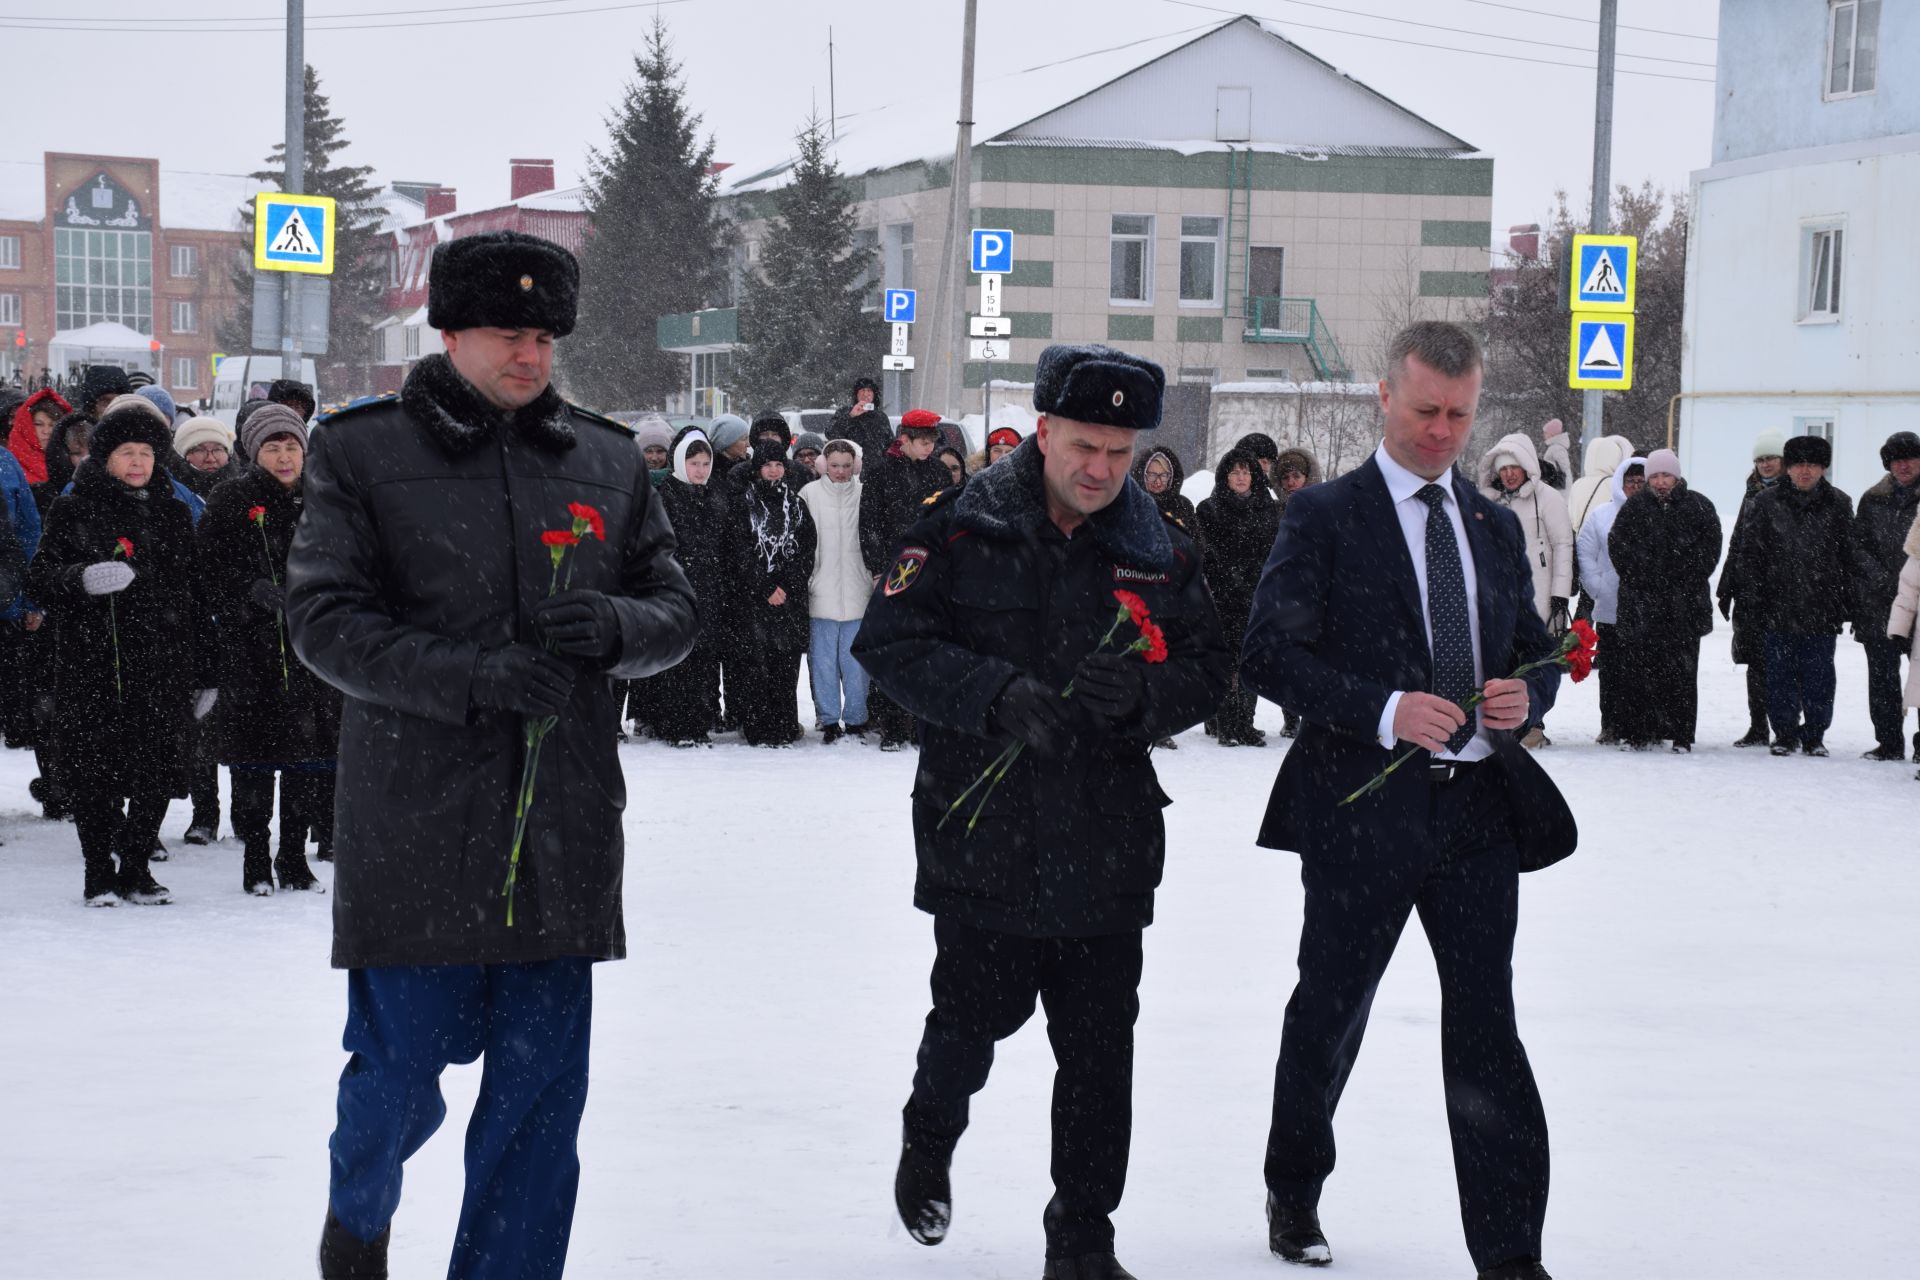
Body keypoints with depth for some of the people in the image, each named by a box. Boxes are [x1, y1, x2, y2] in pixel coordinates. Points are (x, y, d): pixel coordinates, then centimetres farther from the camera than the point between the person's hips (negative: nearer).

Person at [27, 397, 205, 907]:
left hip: (162, 666, 2)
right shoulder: (73, 510, 5)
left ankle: (135, 868, 14)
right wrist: (82, 578, -24)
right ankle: (99, 873, 11)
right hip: (91, 664, -2)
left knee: (157, 769, 0)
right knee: (91, 770, -2)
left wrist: (204, 673, 14)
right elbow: (41, 578, -2)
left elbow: (192, 593, 16)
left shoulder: (171, 514, 14)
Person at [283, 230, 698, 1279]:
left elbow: (675, 612, 13)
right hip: (414, 826, -3)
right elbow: (322, 618, -7)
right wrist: (471, 676, -20)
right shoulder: (360, 452, 0)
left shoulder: (607, 462, 11)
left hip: (564, 829, 3)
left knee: (542, 1086, 4)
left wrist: (616, 624, -12)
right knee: (402, 1064, 3)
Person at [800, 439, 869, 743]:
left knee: (855, 659, 4)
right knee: (824, 659, 4)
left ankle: (856, 718, 15)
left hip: (857, 592, 0)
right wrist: (801, 580, 1)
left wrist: (878, 574, 6)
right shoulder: (810, 494, 0)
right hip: (822, 592, 0)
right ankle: (829, 720, 12)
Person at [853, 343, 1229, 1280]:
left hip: (1107, 843, 2)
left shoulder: (1160, 550, 5)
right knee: (975, 1018, 9)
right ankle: (929, 1141, 42)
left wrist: (1142, 693, -15)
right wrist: (1000, 695, -20)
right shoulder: (960, 528, -5)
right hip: (982, 838, -2)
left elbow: (1206, 669, 8)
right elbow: (890, 643, -7)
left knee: (1100, 1048, 3)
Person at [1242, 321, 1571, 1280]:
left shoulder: (1496, 527, 14)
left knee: (1486, 1027, -1)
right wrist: (1385, 713, -21)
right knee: (1329, 1017, 11)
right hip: (1364, 803, -3)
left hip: (1480, 805, 3)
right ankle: (1294, 1197, 33)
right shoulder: (1324, 517, -2)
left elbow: (1537, 651, 21)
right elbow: (1269, 655, -10)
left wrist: (1527, 693, -4)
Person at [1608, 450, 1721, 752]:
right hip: (1642, 601, 1)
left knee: (1682, 670, -1)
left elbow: (1711, 547, 4)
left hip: (1684, 603, -1)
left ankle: (1681, 735, 3)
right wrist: (1640, 578, -4)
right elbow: (1618, 546, 6)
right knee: (1639, 668, -3)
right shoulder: (1634, 508, 9)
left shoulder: (1698, 506, 7)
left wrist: (1688, 582, -4)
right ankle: (1638, 732, 2)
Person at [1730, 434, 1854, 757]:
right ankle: (1785, 734, 14)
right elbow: (1749, 551, 4)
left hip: (1822, 609, 0)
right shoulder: (1766, 504, 3)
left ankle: (1814, 735, 15)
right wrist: (1751, 595, -2)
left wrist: (1845, 601, 2)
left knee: (1819, 675, 4)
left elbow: (1848, 555, 7)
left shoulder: (1839, 505, 5)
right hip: (1779, 606, 0)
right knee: (1780, 673, 4)